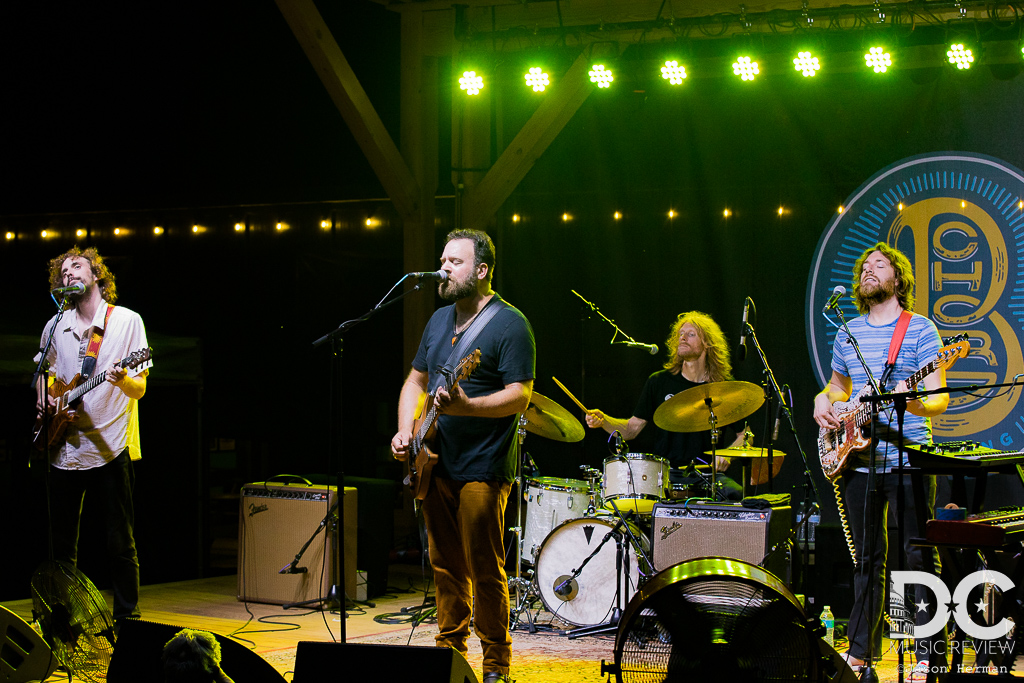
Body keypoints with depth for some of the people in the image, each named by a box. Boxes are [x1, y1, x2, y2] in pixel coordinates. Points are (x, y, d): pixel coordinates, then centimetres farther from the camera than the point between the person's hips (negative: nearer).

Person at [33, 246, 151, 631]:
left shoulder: (127, 321, 0)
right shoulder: (55, 326, 11)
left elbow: (140, 389, -4)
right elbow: (44, 375, 25)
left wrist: (123, 380, -26)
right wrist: (46, 403, 4)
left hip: (111, 448, -4)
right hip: (64, 450, 4)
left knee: (120, 544, -1)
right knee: (61, 545, 8)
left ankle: (127, 619, 9)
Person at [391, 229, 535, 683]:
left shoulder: (509, 324, -10)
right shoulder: (439, 319, 14)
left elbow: (521, 396, -17)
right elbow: (416, 379, 21)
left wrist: (466, 407, -31)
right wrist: (405, 431, 5)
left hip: (483, 469, -7)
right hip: (436, 464, 8)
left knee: (485, 572, -5)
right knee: (445, 567, 14)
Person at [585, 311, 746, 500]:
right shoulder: (659, 382, 8)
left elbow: (744, 435, 13)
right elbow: (631, 429, 10)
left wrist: (727, 454, -7)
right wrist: (603, 421, -9)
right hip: (666, 472, 1)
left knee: (734, 493, -32)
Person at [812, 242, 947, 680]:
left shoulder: (920, 329, -2)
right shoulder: (848, 332, 14)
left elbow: (940, 399, -8)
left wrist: (915, 404, -30)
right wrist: (824, 400, 6)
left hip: (908, 461, -5)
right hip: (858, 460, 5)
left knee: (919, 557, -3)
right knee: (867, 557, 12)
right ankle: (862, 648, 22)